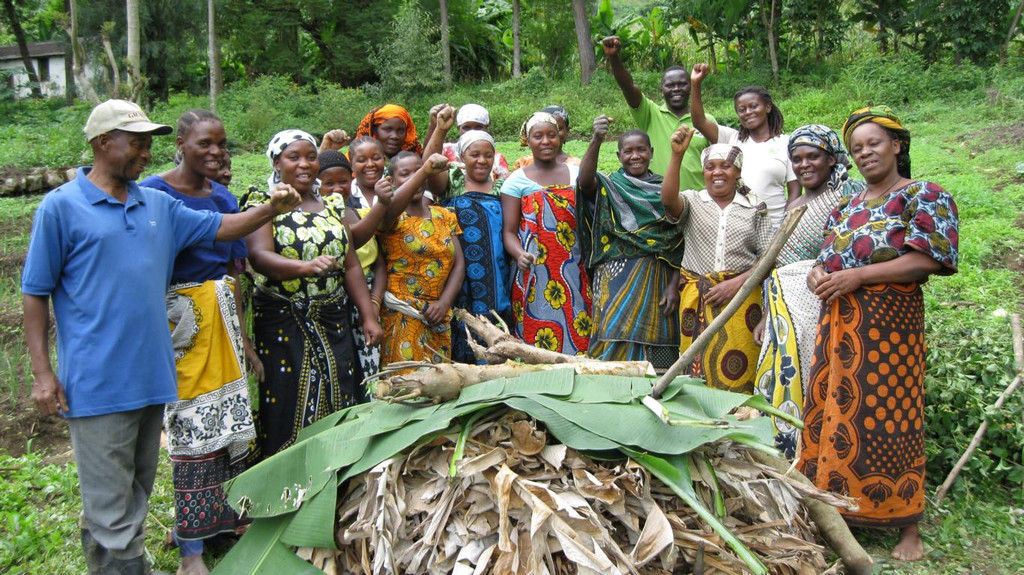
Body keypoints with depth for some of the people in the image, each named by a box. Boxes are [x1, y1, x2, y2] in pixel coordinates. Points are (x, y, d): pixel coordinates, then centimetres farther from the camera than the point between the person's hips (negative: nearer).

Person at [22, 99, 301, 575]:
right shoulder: (61, 206, -5)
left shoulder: (158, 205, 11)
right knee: (111, 508, -2)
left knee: (137, 494, 18)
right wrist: (42, 372, -8)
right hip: (97, 383, -6)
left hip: (151, 375, 6)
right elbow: (35, 293, -4)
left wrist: (271, 210, -2)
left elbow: (221, 227, 16)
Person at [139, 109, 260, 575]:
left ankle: (227, 517, 28)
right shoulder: (154, 193, -9)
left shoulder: (224, 198, 11)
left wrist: (242, 338, 16)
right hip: (180, 317, -6)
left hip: (224, 313, 6)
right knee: (194, 425, -1)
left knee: (231, 418, 11)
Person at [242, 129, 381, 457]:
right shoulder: (262, 203, -1)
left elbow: (351, 265, 11)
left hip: (333, 322, 5)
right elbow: (258, 256, -19)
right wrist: (304, 266, -37)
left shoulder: (333, 206, 14)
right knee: (287, 412, -5)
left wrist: (369, 316, 2)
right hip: (282, 324, -4)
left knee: (339, 411, 5)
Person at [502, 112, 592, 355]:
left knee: (578, 339, -1)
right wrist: (520, 255, -19)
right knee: (537, 341, -6)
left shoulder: (575, 173, 13)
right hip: (535, 275, -2)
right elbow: (509, 231, -1)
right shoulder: (518, 180, 5)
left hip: (575, 275, 3)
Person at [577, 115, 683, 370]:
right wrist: (596, 141, -32)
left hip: (658, 282, 2)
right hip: (617, 280, -1)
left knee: (656, 356, 1)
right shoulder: (609, 187, 5)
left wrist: (674, 285, -2)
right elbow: (585, 182, -19)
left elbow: (679, 243, 7)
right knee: (616, 344, -6)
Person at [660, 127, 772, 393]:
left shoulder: (755, 208, 10)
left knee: (736, 375, -4)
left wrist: (736, 283, -9)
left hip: (741, 299, 0)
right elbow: (668, 199, -14)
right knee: (698, 374, -1)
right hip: (697, 300, 0)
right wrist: (677, 155, -23)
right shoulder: (692, 201, 9)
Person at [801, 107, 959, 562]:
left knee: (886, 418, -4)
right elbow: (829, 256, 20)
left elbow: (925, 260, -13)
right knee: (832, 411, 6)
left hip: (889, 322, -6)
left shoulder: (923, 196, -2)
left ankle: (908, 527, 8)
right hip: (838, 322, 6)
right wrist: (818, 273, -4)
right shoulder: (848, 206, 18)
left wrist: (857, 275, -19)